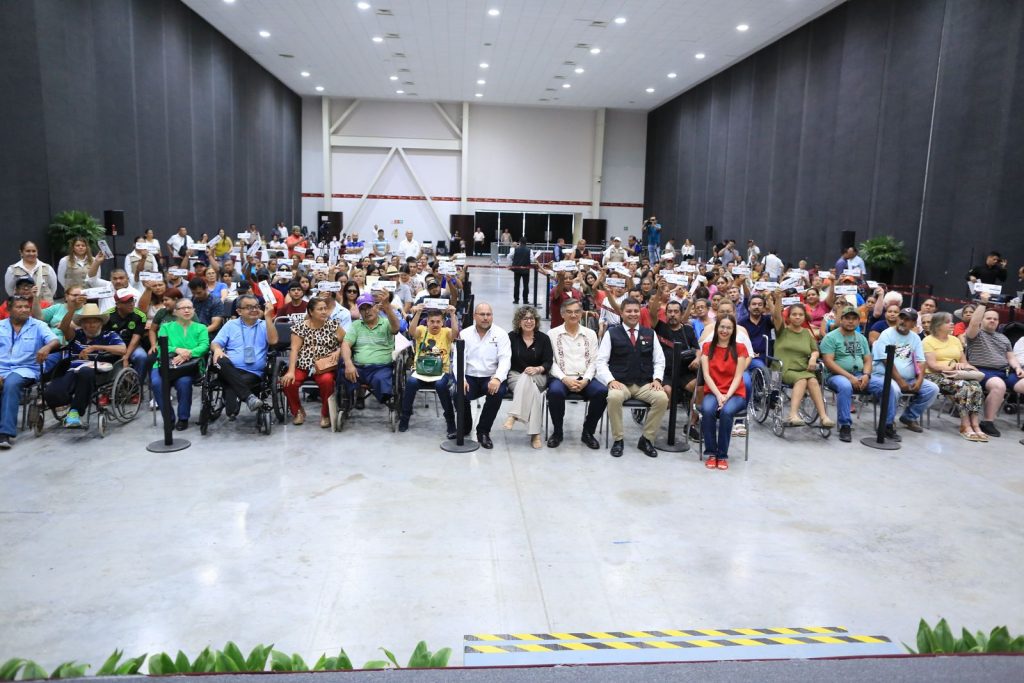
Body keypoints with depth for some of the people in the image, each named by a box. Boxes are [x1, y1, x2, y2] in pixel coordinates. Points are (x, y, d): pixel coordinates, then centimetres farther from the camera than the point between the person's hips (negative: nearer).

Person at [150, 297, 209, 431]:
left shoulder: (201, 328, 17)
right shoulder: (166, 327, 19)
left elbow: (204, 346, -2)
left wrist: (188, 353, -21)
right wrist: (177, 350, -19)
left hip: (190, 365, -1)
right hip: (165, 364, 2)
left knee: (184, 382, -35)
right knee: (156, 382, -31)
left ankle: (183, 418, -12)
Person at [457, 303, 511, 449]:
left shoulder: (501, 334, 3)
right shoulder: (464, 334, 8)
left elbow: (505, 359, -8)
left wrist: (498, 378, -26)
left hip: (491, 378, -1)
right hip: (469, 377, 1)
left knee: (498, 392, -34)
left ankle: (483, 431, -12)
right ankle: (465, 427, 5)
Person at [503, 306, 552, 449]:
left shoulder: (543, 338, 6)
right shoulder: (512, 337, 5)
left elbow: (548, 363, 0)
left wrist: (537, 369, -21)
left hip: (538, 377, 0)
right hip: (515, 376, 0)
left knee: (526, 379, -38)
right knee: (532, 389, -35)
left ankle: (513, 415, -45)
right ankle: (535, 433, -41)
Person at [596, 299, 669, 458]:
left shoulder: (650, 334, 13)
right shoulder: (612, 333, 5)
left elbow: (659, 360, 14)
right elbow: (601, 361, 0)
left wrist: (657, 379, -4)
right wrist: (610, 380, -15)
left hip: (645, 384, 3)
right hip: (620, 383, -2)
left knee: (662, 398, -27)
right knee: (614, 397, -36)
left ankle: (646, 439, -7)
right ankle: (617, 440, -15)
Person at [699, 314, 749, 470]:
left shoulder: (740, 348, 3)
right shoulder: (707, 347, 6)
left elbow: (738, 376, -4)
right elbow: (706, 374, -2)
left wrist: (727, 396, -19)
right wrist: (718, 395, -16)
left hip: (735, 393, -1)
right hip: (712, 392, 1)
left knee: (726, 411, -34)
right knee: (708, 410, -33)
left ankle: (723, 455, -18)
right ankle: (710, 453, -16)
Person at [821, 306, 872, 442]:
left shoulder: (862, 338, 18)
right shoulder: (831, 337, -2)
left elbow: (868, 360, 14)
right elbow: (829, 362, -12)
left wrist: (866, 375, -9)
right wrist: (849, 377, -19)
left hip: (860, 376, 6)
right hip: (836, 375, -5)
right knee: (845, 386, -39)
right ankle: (845, 426, -28)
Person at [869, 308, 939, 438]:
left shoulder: (915, 338, 12)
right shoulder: (887, 334, -7)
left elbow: (920, 361, 6)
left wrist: (920, 379, -12)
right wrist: (900, 381, -20)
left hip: (908, 379, 7)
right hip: (883, 376, -6)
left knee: (933, 389, -8)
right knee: (894, 389, -37)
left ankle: (909, 417, 9)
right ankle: (888, 425, -18)